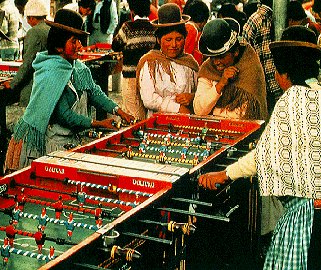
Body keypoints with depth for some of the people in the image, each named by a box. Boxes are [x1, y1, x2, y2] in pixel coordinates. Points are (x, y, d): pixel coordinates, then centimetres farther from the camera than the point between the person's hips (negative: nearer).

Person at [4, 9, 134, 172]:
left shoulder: (79, 68, 5)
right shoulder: (51, 74, -20)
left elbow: (94, 92, 12)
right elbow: (63, 115, -20)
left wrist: (118, 111, -1)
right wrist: (97, 124, -16)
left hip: (70, 138, 8)